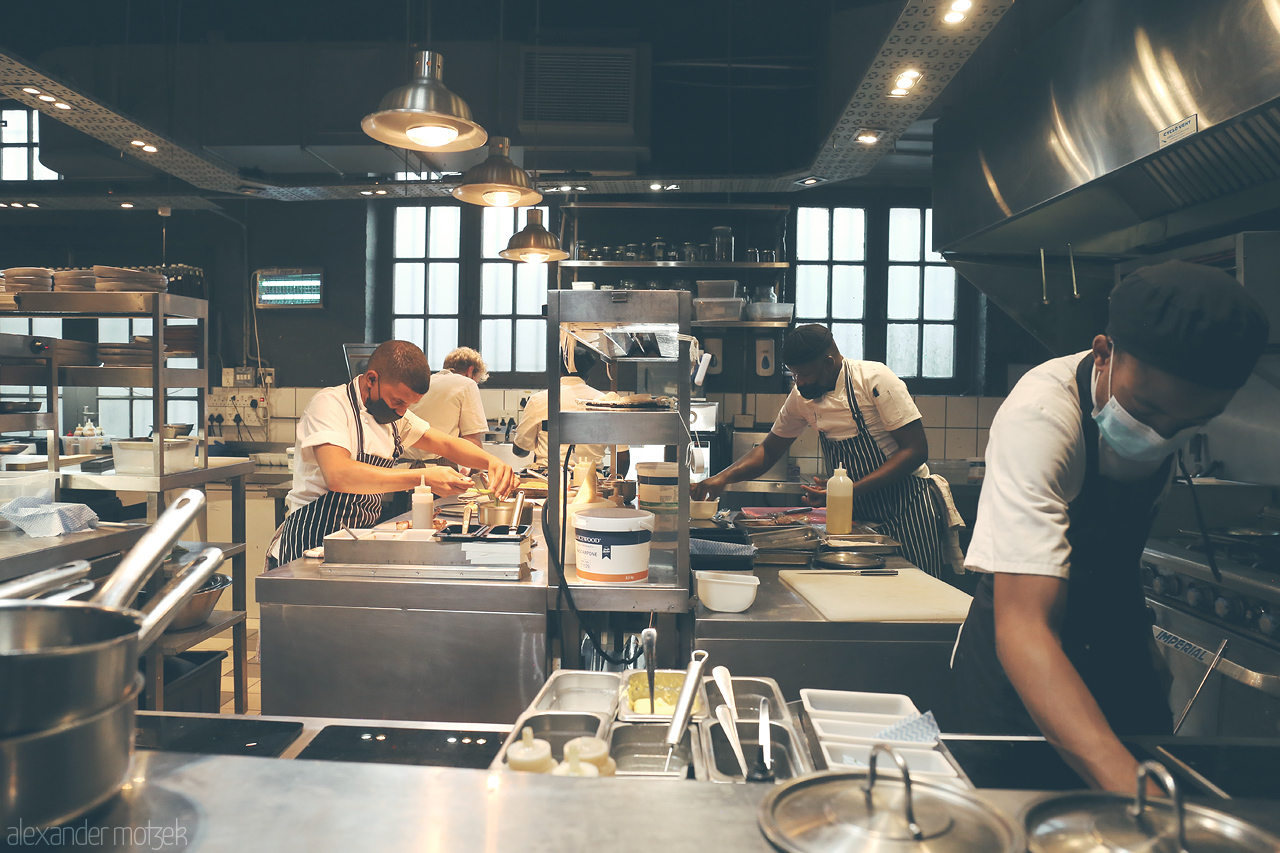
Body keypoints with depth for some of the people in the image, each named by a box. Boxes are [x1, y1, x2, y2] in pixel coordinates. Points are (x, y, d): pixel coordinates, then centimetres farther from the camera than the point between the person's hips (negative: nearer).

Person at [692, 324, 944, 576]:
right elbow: (769, 451, 11)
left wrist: (852, 490, -26)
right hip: (858, 515, 5)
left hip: (904, 508, -5)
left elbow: (916, 450, -18)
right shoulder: (801, 397, 0)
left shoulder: (874, 379, -17)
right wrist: (723, 477, -7)